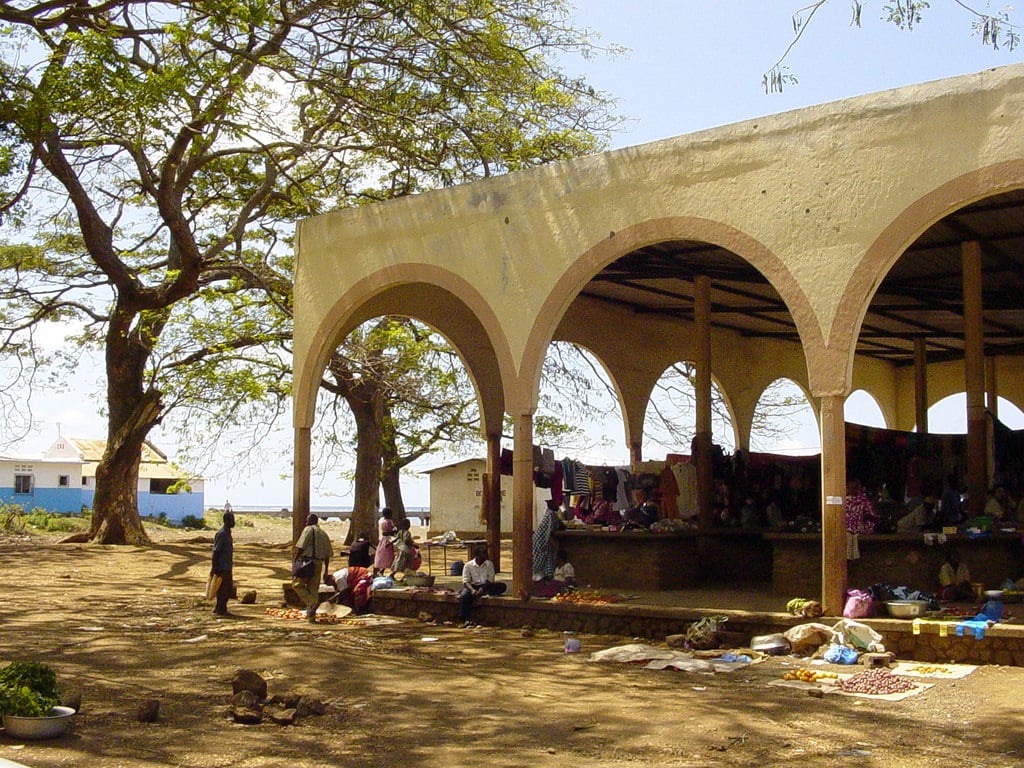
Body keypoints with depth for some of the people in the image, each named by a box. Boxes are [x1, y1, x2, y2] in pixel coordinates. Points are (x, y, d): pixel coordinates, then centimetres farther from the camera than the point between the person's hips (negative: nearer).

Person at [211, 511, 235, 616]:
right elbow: (215, 551, -19)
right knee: (222, 589, -3)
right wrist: (214, 567, -21)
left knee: (229, 588, 13)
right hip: (222, 567, -10)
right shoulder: (221, 534, -16)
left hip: (227, 567, 10)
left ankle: (218, 608, 21)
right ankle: (220, 610, 4)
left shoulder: (227, 533, 14)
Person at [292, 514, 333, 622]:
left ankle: (312, 601, -18)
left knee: (297, 584, 2)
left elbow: (301, 547, -13)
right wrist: (326, 570, 22)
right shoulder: (324, 533, 18)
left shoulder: (308, 529, -3)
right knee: (313, 588, 10)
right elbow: (327, 554, 18)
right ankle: (311, 616, 8)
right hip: (319, 563, 7)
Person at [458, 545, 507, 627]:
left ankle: (482, 592, -40)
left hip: (485, 586, 2)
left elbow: (490, 580, 0)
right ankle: (465, 620, -39)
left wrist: (482, 589, -19)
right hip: (473, 586, -2)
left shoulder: (489, 564, 8)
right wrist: (472, 589, -25)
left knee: (502, 586, -24)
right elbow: (466, 581, -4)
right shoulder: (468, 565, 3)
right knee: (464, 595, -36)